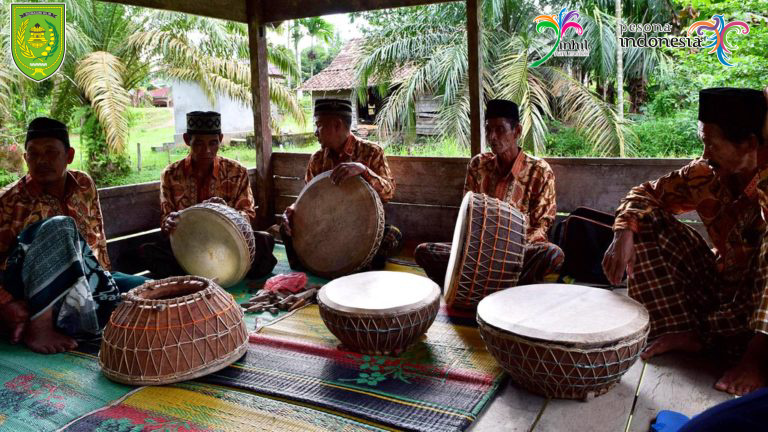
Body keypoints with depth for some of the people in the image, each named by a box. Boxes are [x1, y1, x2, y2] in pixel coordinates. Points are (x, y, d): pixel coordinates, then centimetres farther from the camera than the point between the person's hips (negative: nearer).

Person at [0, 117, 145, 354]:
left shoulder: (83, 185, 4)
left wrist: (105, 280, 3)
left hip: (83, 279, 5)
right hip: (32, 294, -5)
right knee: (58, 227, -33)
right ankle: (40, 326, -31)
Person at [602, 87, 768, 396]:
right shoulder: (705, 174, -10)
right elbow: (647, 194, 0)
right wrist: (624, 235, -22)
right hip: (719, 286, 5)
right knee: (649, 222, -7)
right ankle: (681, 331, -11)